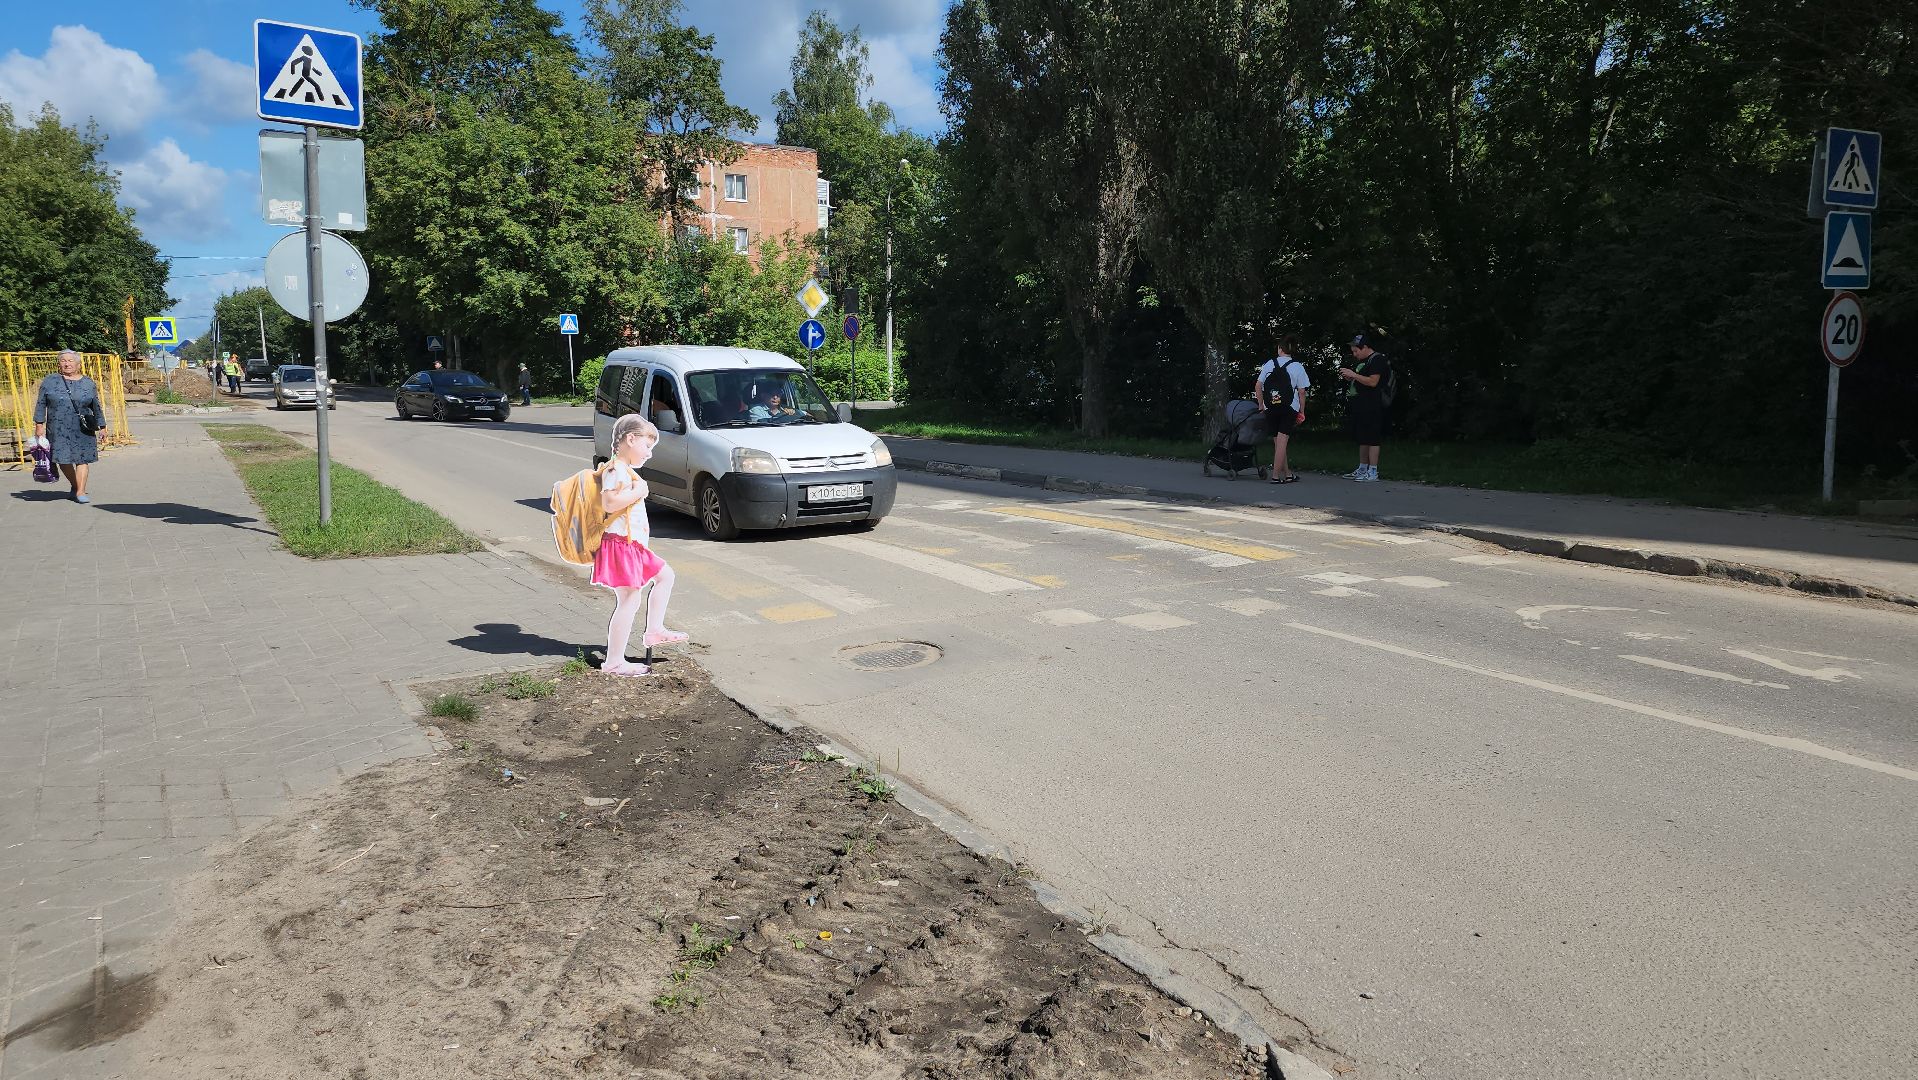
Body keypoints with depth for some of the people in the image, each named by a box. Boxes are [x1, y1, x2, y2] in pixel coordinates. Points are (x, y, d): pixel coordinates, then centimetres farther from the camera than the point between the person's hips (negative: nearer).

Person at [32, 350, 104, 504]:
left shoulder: (88, 383, 10)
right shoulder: (50, 381, 7)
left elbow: (96, 407, 13)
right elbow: (41, 404, 6)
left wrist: (102, 426, 12)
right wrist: (39, 424, -1)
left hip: (83, 430, 0)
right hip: (58, 430, 1)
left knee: (82, 459, -6)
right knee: (63, 459, 4)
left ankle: (80, 492, -6)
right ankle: (75, 486, 23)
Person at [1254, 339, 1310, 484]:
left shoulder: (1269, 364, 6)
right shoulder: (1297, 367, -2)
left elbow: (1258, 387, 5)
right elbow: (1302, 392, -3)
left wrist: (1261, 405, 14)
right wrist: (1302, 412, 4)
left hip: (1271, 409, 3)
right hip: (1289, 409, -3)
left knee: (1278, 442, 10)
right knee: (1282, 442, -5)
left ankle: (1288, 474, 18)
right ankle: (1276, 476, -9)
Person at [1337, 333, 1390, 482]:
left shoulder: (1377, 360, -10)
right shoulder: (1361, 361, 20)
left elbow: (1373, 382, -20)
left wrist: (1353, 375, -17)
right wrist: (1348, 377, 12)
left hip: (1371, 407, -10)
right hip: (1360, 407, 10)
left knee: (1371, 439, -9)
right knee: (1362, 440, 14)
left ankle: (1373, 472, -8)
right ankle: (1362, 469, 22)